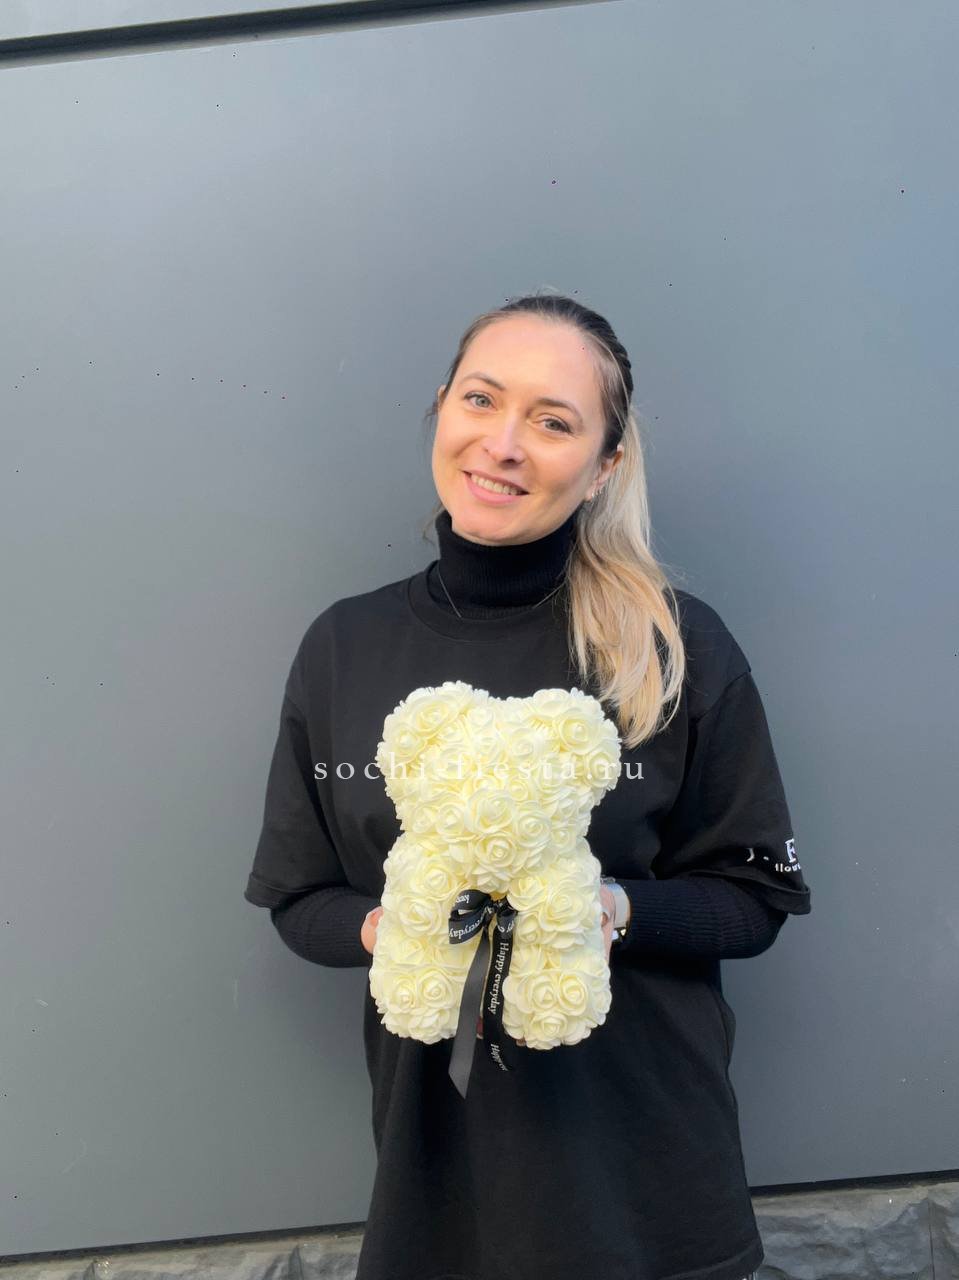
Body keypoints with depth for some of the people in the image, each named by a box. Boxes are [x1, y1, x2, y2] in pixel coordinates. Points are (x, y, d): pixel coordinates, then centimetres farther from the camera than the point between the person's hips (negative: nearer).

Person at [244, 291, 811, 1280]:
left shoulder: (679, 646, -11)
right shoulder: (344, 646, -5)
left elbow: (756, 897, -3)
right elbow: (298, 898, 4)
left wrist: (615, 910, -20)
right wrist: (380, 926, -16)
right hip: (437, 1134, 2)